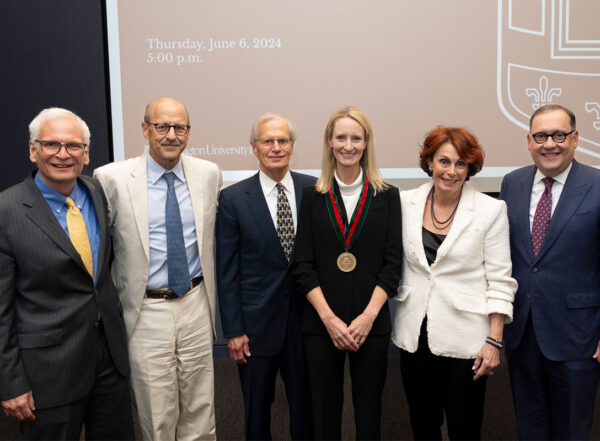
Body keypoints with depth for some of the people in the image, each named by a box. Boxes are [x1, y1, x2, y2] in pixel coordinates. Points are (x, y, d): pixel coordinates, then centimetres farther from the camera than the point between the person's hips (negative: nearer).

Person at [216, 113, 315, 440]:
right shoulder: (233, 198, -5)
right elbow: (226, 270, -4)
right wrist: (233, 330, -6)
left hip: (305, 316, 1)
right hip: (256, 321, -1)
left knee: (306, 405, 16)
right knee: (256, 410, 16)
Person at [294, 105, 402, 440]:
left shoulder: (387, 196, 3)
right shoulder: (313, 196, 3)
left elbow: (393, 264, 0)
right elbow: (304, 265, 0)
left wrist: (368, 316, -10)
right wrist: (329, 318, -9)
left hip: (372, 323, 0)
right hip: (321, 324, 1)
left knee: (369, 408, 9)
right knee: (325, 408, 10)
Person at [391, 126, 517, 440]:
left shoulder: (490, 210, -7)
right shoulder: (406, 202, 1)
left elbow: (500, 280, -6)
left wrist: (494, 341, -9)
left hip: (464, 340, -2)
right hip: (415, 335, 3)